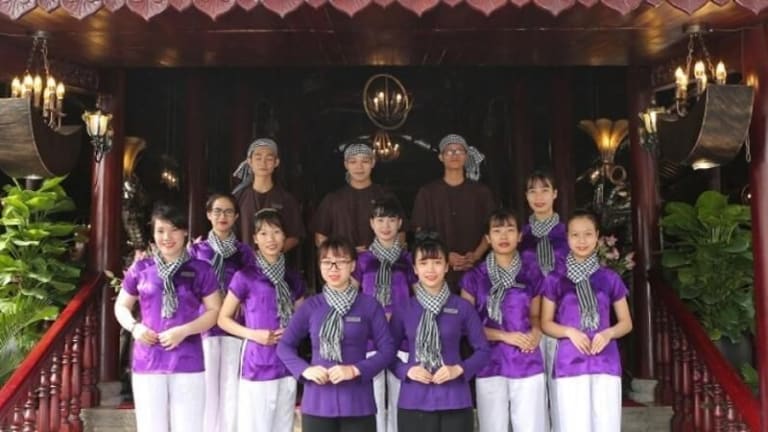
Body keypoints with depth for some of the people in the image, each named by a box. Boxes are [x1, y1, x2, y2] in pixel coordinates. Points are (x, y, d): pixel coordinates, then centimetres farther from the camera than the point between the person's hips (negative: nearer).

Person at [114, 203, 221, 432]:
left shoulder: (200, 269, 1)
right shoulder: (140, 269, 5)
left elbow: (214, 311, 2)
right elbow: (121, 306, 15)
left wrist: (184, 330, -13)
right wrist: (134, 327, -6)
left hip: (188, 363, -1)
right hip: (148, 363, 2)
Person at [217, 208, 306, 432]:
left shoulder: (293, 279, 9)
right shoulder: (245, 277, -6)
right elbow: (223, 318, -1)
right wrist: (253, 334, -15)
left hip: (287, 366, 5)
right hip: (257, 367, -5)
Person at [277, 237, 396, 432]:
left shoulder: (369, 305, -1)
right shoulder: (310, 306, 4)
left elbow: (387, 349, -1)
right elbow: (284, 345, 9)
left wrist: (356, 369, -14)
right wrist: (304, 370, -8)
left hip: (357, 403, -1)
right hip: (317, 402, 2)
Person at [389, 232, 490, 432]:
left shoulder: (462, 307, 0)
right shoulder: (403, 309, 2)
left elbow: (482, 350, 5)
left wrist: (459, 369, -10)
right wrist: (407, 371, -10)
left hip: (454, 401, 0)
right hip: (414, 402, 1)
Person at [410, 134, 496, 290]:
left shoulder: (481, 191, 10)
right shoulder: (427, 192, 7)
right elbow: (421, 233, 3)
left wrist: (476, 255, -11)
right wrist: (445, 256, -11)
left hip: (474, 269, 1)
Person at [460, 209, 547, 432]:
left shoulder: (532, 275, 6)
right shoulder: (474, 277, 0)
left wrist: (536, 332, -6)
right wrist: (504, 335, -12)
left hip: (528, 363, 2)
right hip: (490, 365, -1)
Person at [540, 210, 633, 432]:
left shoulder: (610, 278, 6)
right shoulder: (555, 280, 3)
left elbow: (626, 322, 11)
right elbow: (546, 323, 6)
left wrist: (608, 333, -9)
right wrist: (569, 331, -13)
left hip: (606, 363, 1)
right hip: (570, 364, -1)